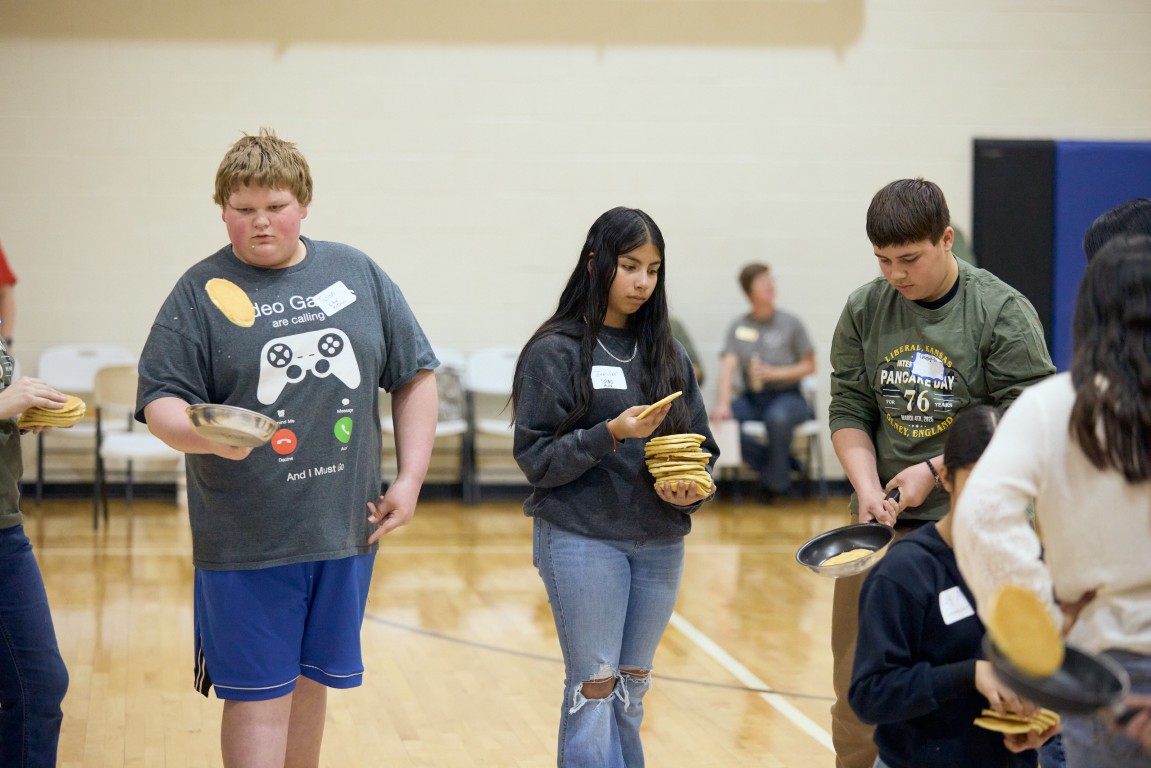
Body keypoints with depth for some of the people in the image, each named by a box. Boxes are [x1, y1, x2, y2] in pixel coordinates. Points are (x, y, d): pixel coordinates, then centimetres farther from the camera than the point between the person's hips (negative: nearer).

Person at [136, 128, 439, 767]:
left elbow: (414, 375, 11)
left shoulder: (357, 275, 7)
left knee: (308, 682, 15)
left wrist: (410, 479, 3)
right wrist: (205, 434, -28)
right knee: (258, 696, -1)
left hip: (345, 528, 3)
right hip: (246, 541, -3)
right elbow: (160, 401, -6)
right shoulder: (202, 292, -2)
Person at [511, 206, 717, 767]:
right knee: (592, 691, -4)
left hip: (660, 544, 5)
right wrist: (610, 435, -21)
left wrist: (693, 488, -8)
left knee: (632, 692, 11)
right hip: (581, 538, -5)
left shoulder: (669, 355, 10)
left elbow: (700, 446, 13)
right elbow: (534, 456, -9)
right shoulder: (555, 352, -5)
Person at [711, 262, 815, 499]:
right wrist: (723, 403, -22)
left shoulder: (790, 323, 3)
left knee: (778, 417, -38)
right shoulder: (737, 327, 7)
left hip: (787, 396, -2)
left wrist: (773, 373, -12)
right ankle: (777, 461, -14)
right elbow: (728, 367, -6)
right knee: (718, 420, -27)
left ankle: (776, 478, -14)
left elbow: (809, 366, 4)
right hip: (751, 399, 3)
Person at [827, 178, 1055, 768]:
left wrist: (934, 470, -14)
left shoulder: (1004, 313, -7)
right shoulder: (863, 311, 6)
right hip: (881, 521, 4)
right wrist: (868, 487, -8)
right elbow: (848, 410, 8)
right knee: (856, 685, 8)